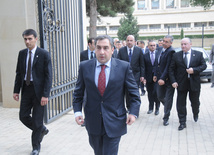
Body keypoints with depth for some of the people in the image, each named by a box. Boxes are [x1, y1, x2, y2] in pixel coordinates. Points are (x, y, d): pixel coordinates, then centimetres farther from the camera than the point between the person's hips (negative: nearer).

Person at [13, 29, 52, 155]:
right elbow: (19, 73, 12)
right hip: (26, 89, 5)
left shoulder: (44, 54, -9)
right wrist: (16, 90, 6)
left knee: (37, 120, 3)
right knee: (23, 116, 7)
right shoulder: (22, 53, 7)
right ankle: (42, 130, 35)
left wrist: (45, 95, -17)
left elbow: (48, 76, -11)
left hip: (38, 90, -5)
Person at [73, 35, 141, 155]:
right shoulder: (84, 67, -3)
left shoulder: (124, 67, -8)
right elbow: (78, 92, 5)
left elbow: (134, 92, -2)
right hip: (93, 122, 3)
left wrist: (133, 112, -11)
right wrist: (77, 111, -4)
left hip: (114, 122, -3)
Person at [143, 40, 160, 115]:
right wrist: (144, 77, -2)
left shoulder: (159, 54, 2)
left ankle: (157, 108, 11)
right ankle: (150, 108, 23)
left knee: (156, 92, -6)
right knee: (150, 93, 9)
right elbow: (144, 68, 4)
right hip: (149, 78, 2)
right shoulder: (145, 56, 5)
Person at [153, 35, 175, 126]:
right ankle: (167, 107, 44)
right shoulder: (160, 50, 9)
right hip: (160, 78, 8)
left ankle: (166, 118, 15)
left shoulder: (171, 52, -16)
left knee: (168, 99, 3)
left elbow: (168, 67, -21)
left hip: (168, 79, -7)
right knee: (160, 96, 15)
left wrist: (163, 78, -24)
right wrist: (155, 75, 12)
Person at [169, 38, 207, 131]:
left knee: (195, 102, 16)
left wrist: (194, 70, -17)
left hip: (194, 83, 0)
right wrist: (173, 81, -9)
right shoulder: (176, 56, 1)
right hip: (181, 84, 0)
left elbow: (204, 65, 1)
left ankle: (195, 114, 48)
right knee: (180, 104, 1)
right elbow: (171, 69, 1)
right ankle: (182, 123, 12)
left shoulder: (198, 54, 1)